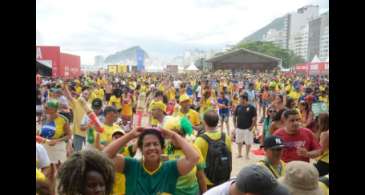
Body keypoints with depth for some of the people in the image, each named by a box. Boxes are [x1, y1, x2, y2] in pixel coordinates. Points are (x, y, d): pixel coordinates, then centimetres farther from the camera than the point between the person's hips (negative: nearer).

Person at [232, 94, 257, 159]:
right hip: (239, 128, 4)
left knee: (248, 142, 5)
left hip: (247, 128, -4)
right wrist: (235, 126, 3)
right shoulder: (238, 107, 2)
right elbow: (234, 117, 9)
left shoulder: (251, 107, -9)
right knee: (239, 142, 14)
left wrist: (251, 127, -13)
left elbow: (255, 118, -8)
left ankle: (247, 155, 21)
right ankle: (239, 154, 30)